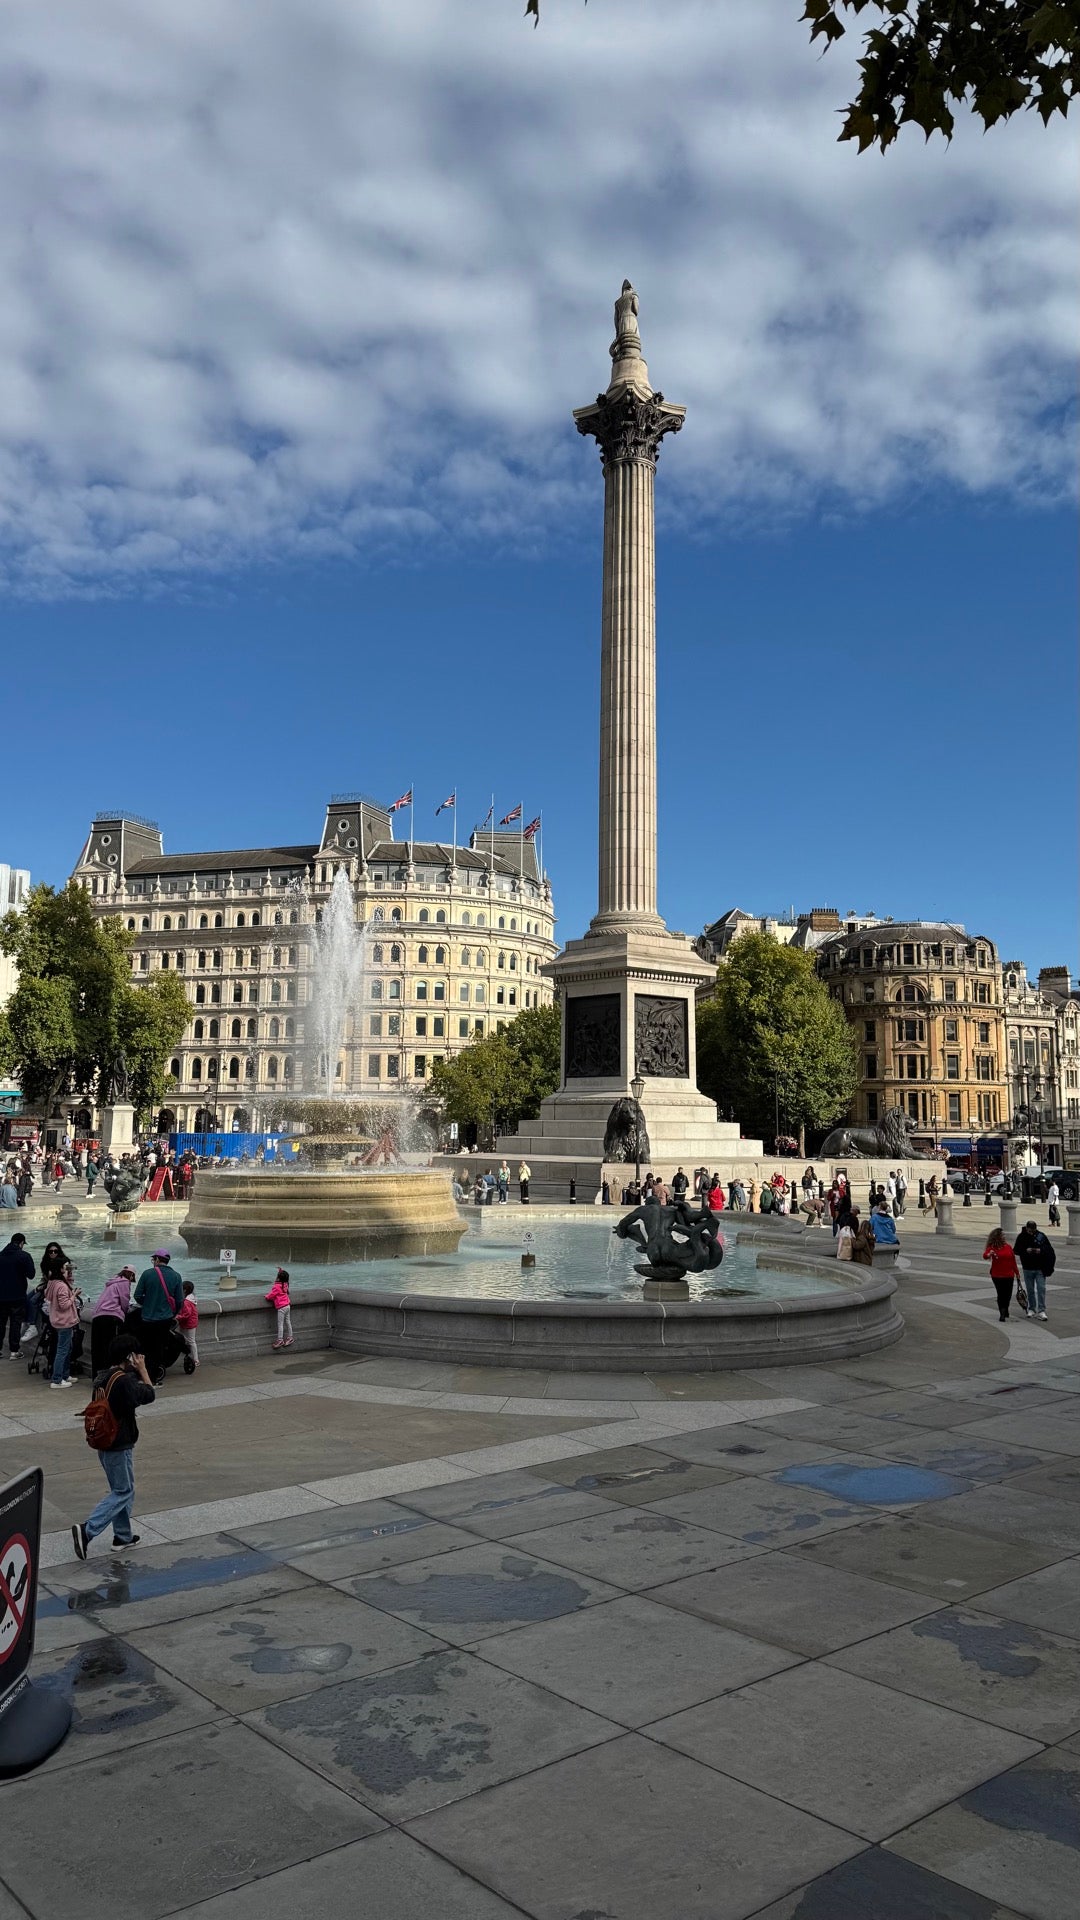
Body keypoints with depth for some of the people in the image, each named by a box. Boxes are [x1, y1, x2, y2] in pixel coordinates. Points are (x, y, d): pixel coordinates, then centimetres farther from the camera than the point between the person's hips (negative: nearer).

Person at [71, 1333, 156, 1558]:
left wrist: (135, 1372, 5)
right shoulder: (124, 1380, -23)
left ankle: (123, 1536, 26)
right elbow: (148, 1396, -13)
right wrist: (142, 1369, -7)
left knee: (123, 1489, 19)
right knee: (122, 1492, 1)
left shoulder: (102, 1377, 5)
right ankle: (87, 1529, -10)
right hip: (119, 1446, -9)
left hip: (105, 1442, 9)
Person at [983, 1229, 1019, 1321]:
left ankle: (1005, 1310, 32)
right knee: (1001, 1294, -4)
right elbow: (985, 1255, -26)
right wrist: (988, 1254, -49)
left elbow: (1013, 1261, 13)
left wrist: (1017, 1272, 15)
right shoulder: (992, 1247, -7)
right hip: (997, 1275, -4)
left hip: (1009, 1275, 4)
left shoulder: (1008, 1247, 7)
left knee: (1008, 1294, 6)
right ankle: (1002, 1314, 7)